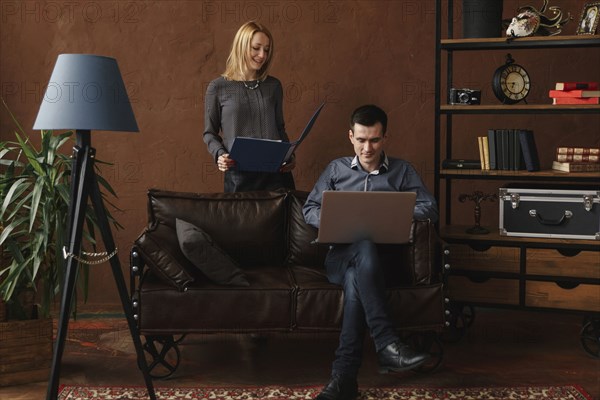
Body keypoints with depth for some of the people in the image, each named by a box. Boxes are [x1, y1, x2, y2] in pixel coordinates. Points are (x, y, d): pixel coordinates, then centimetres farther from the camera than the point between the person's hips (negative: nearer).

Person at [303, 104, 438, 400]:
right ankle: (387, 344, -48)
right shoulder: (336, 169, 18)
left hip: (380, 256, 0)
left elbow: (430, 209, 4)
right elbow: (309, 209, 17)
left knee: (356, 281, -38)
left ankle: (344, 376, -42)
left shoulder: (402, 171, 13)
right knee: (365, 247, -38)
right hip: (341, 255, 0)